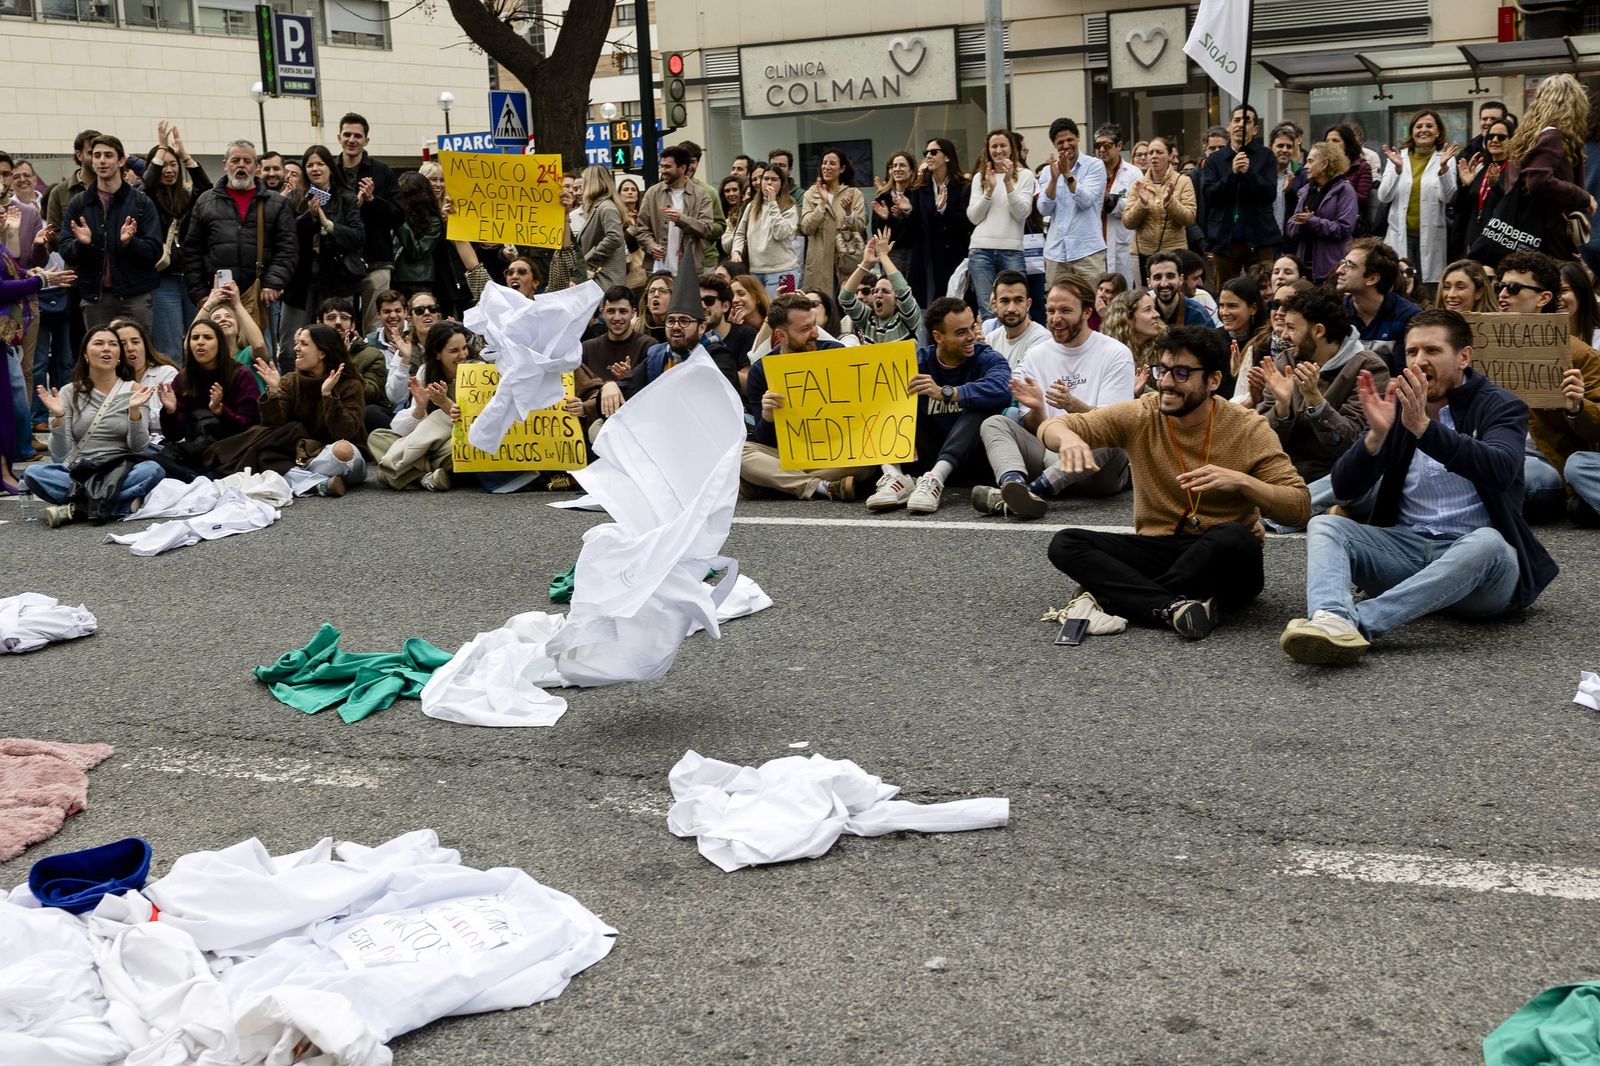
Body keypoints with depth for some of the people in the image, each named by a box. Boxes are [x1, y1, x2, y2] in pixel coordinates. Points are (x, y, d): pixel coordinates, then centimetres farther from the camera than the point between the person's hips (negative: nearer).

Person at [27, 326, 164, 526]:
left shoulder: (134, 391, 4)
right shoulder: (69, 393, 5)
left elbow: (138, 447, -5)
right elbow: (60, 456, -1)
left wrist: (134, 411, -21)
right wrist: (58, 417, -17)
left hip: (119, 472, -1)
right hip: (77, 473, 1)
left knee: (152, 470, -31)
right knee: (33, 473, -27)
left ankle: (76, 508, -25)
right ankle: (120, 504, -28)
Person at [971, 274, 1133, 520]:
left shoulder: (1116, 353, 1)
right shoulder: (1037, 356, 12)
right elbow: (1035, 431, 10)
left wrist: (1072, 405, -25)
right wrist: (1036, 410, -13)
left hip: (1096, 468, -3)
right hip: (1049, 455, 4)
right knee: (994, 423, -16)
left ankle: (1030, 491, -45)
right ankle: (1016, 485, -47)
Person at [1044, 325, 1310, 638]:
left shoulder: (1248, 429, -5)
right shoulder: (1140, 416, 0)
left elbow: (1300, 507, -10)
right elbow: (1052, 427, -4)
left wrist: (1240, 481, -27)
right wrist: (1068, 437, -30)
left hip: (1224, 564, -3)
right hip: (1157, 550, 3)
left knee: (1234, 536, -37)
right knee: (1065, 544, -19)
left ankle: (1110, 597, -26)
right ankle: (1173, 607, -36)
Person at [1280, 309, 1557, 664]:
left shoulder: (1501, 407, 0)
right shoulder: (1396, 405, 10)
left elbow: (1499, 470, -24)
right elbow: (1344, 488, 0)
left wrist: (1424, 427, -35)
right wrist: (1377, 434, -19)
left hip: (1478, 556, -3)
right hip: (1405, 547, 3)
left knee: (1487, 542, -36)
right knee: (1324, 525, -19)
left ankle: (1357, 622, -46)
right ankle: (1331, 621, -51)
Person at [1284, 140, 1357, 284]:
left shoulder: (1344, 190, -3)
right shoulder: (1306, 191, 16)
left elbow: (1344, 228, -14)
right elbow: (1290, 229, 11)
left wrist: (1312, 222, -17)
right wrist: (1300, 224, -11)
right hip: (1305, 265, 6)